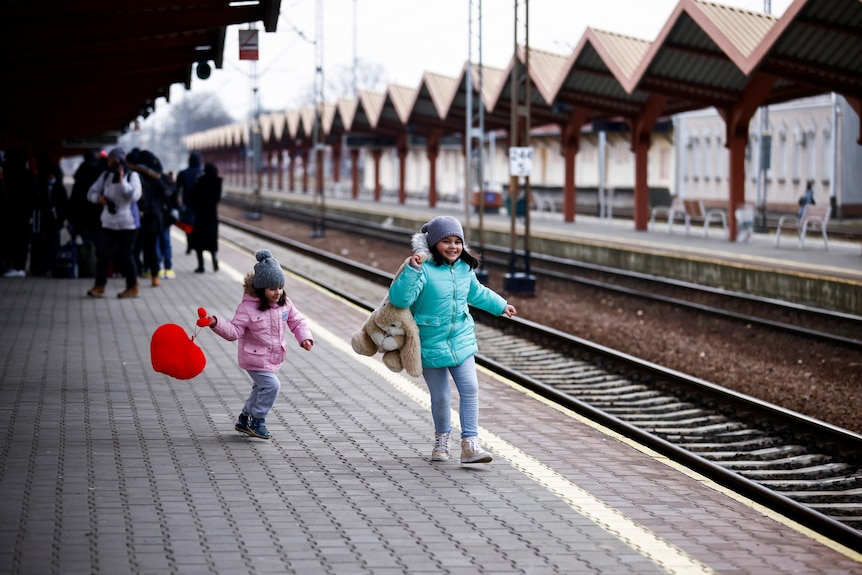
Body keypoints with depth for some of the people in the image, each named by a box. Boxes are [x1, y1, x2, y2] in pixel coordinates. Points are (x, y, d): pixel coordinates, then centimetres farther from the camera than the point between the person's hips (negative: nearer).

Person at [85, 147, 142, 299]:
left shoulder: (132, 175, -5)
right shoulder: (106, 175, 6)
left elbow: (134, 195, -19)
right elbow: (91, 192, 9)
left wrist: (122, 180, -23)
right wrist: (98, 197, -13)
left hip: (127, 223, -4)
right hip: (109, 222, 4)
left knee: (125, 256, 1)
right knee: (104, 255, 0)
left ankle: (133, 287, 12)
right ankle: (99, 287, 3)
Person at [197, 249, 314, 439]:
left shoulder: (285, 304, -4)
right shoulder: (248, 307, -21)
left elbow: (298, 321, 6)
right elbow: (234, 331, -19)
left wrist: (305, 337, -11)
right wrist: (216, 323, -35)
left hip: (274, 357, 7)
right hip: (255, 358, -7)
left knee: (261, 389, 20)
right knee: (271, 385, -18)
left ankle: (244, 420, 40)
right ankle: (257, 421, 1)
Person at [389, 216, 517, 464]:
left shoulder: (464, 269, 4)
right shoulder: (424, 270, -17)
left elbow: (477, 293, 25)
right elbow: (399, 298, -29)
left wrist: (501, 305, 37)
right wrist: (412, 269, -39)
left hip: (462, 341, 4)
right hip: (431, 344, -4)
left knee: (470, 389, -7)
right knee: (440, 397, 6)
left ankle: (470, 443, -3)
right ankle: (442, 439, 31)